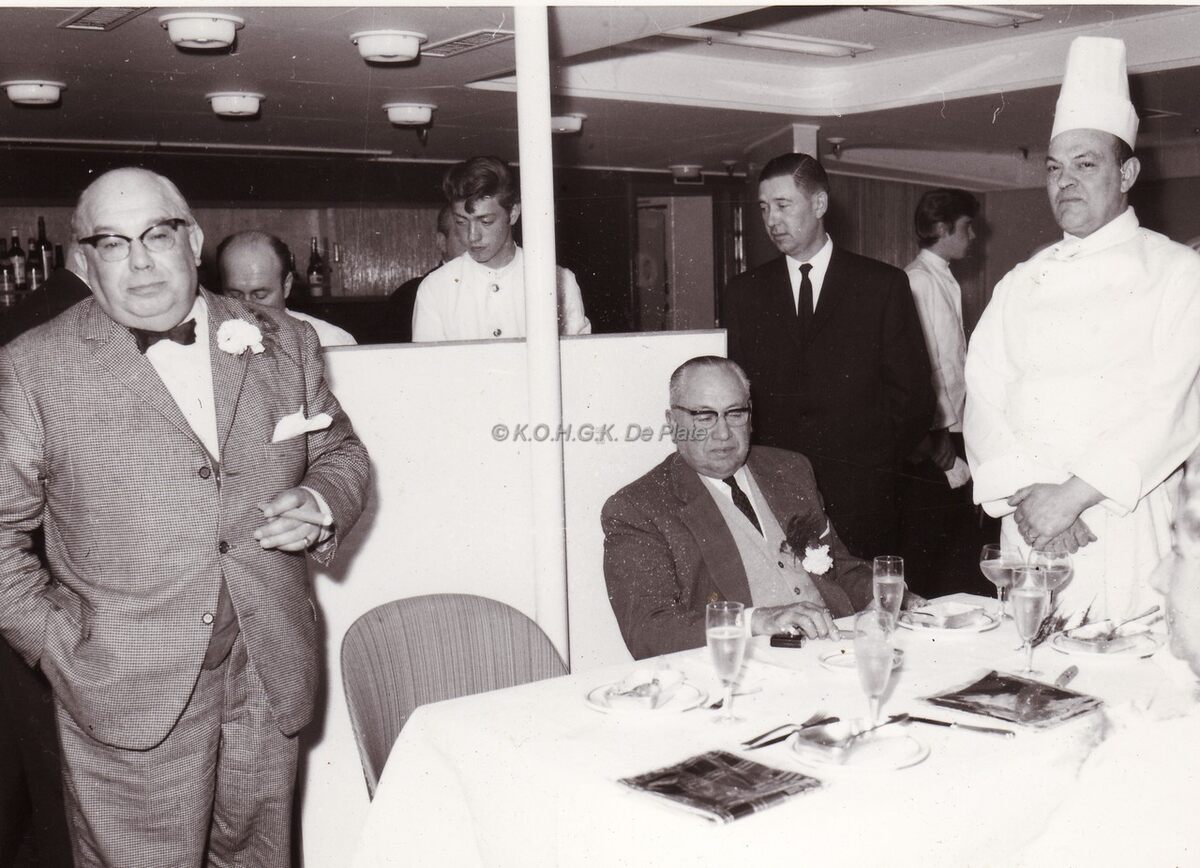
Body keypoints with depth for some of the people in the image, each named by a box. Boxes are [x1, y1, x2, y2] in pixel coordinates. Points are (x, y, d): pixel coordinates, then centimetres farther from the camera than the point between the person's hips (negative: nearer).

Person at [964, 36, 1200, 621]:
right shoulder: (1020, 285, 13)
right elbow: (984, 404, 4)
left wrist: (1073, 496, -16)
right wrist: (1028, 496, -11)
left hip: (1131, 526, -3)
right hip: (1029, 528, 3)